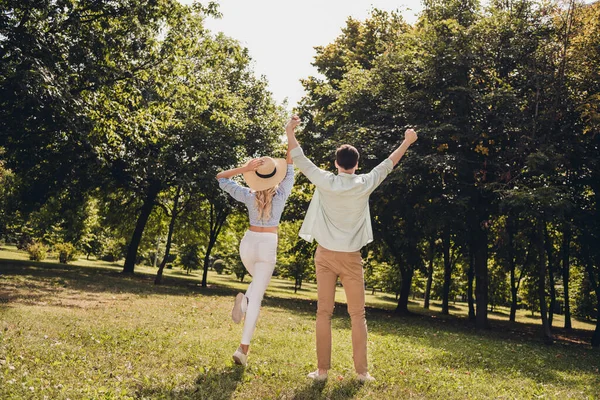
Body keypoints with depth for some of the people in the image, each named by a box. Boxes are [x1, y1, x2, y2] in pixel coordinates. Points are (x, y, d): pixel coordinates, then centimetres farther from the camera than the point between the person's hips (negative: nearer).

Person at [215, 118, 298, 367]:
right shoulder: (281, 195, -9)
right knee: (257, 297, -2)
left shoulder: (249, 196, -6)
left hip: (248, 243, 3)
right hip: (268, 246, -2)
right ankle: (243, 348, -10)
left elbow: (221, 178, 2)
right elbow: (290, 166, 1)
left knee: (259, 281, 31)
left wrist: (243, 168, -10)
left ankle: (244, 298, -3)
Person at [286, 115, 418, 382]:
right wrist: (407, 142, 25)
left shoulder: (325, 182, -5)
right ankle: (361, 371, 7)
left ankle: (322, 370, 4)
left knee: (324, 313, 4)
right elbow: (388, 165, 11)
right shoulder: (364, 185, -3)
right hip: (351, 257, 0)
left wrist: (290, 131, 14)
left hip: (325, 255, 0)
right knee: (357, 315, 7)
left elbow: (300, 160, 2)